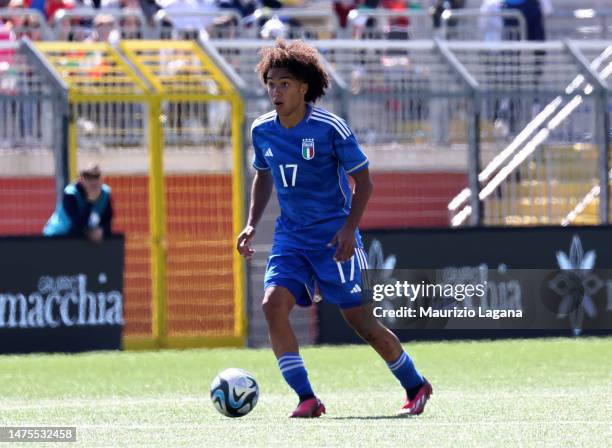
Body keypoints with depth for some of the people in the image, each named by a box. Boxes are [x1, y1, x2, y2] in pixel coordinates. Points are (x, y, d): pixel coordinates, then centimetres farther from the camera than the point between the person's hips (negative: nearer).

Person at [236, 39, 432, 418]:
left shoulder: (330, 128, -15)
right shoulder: (262, 131, 1)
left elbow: (363, 180, -9)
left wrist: (349, 229, -20)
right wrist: (251, 225, 7)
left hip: (334, 238, -5)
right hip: (290, 237, 5)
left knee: (361, 322, 0)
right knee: (273, 305, -19)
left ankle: (416, 387, 23)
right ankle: (307, 399, -13)